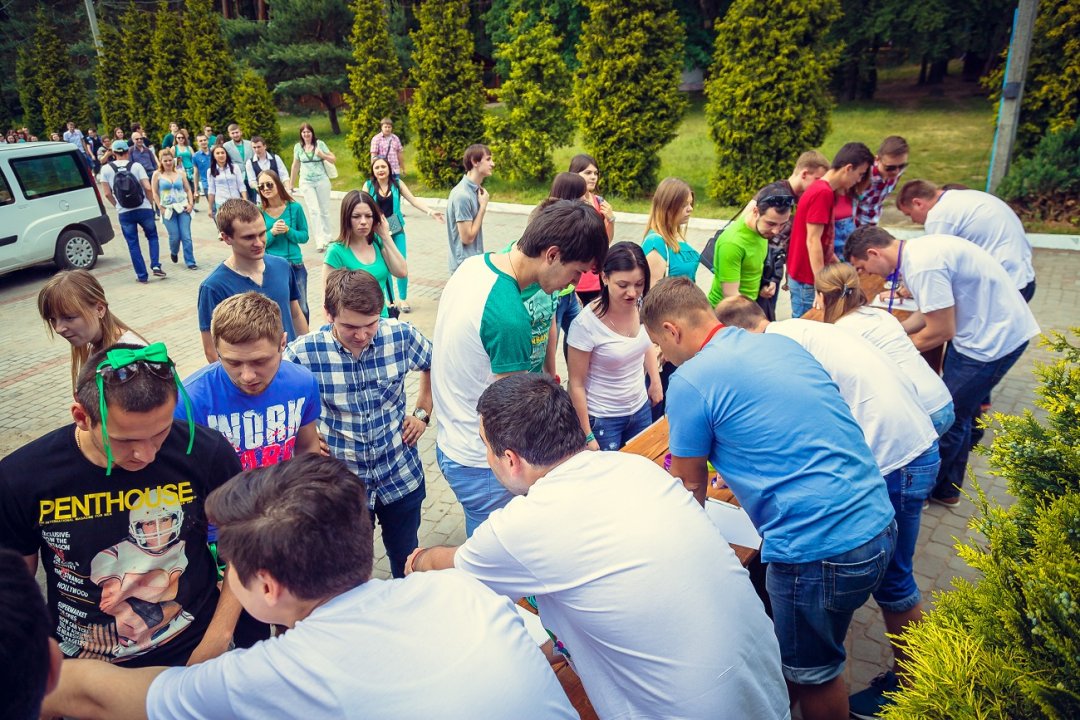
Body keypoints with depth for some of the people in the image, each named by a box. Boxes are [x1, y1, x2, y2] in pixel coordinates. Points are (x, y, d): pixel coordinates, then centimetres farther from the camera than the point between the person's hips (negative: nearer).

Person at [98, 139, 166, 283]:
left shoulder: (106, 169, 0)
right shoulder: (136, 166, -3)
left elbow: (107, 194, -3)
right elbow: (148, 188, -10)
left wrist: (118, 205, 14)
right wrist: (149, 201, 7)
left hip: (124, 213, 0)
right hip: (144, 209, 0)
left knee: (133, 243, 8)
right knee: (152, 236, 19)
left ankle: (142, 275, 10)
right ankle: (155, 266, 2)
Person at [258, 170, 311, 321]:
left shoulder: (294, 207, -4)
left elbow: (304, 236, 1)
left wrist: (288, 230, -17)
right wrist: (272, 232, -19)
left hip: (295, 265, 0)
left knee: (301, 309, 7)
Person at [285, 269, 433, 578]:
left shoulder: (402, 336, -14)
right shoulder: (302, 353, -20)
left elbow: (434, 365, 7)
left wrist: (423, 413, 3)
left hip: (402, 475, 2)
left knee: (406, 562, 23)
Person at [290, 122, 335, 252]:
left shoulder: (320, 144, 0)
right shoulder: (298, 147, 5)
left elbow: (334, 159, 2)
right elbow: (295, 166, 13)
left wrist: (322, 155, -16)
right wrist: (291, 185, 16)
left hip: (322, 180, 0)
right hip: (306, 182, 0)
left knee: (324, 210, 7)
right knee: (314, 211, -9)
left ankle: (326, 238, 22)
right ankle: (320, 242, -13)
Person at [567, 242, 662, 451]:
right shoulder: (586, 323, -24)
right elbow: (576, 384, -16)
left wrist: (655, 380, 7)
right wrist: (587, 436, -14)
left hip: (641, 410, 5)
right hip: (602, 419, -5)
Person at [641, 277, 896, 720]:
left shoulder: (690, 381, -12)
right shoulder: (781, 342, 10)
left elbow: (689, 489, 2)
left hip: (820, 548, -8)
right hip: (878, 523, 8)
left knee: (811, 674, 17)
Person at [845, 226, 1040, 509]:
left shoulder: (922, 266, -27)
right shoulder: (917, 251, 3)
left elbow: (941, 331, -22)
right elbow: (932, 311, 14)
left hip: (996, 337, -9)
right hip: (1000, 325, 9)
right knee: (957, 412, 19)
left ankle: (935, 490, 20)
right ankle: (949, 486, 34)